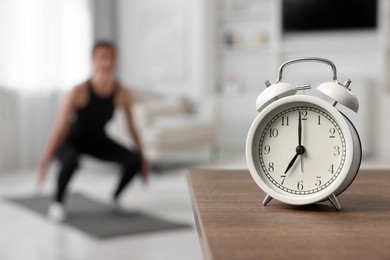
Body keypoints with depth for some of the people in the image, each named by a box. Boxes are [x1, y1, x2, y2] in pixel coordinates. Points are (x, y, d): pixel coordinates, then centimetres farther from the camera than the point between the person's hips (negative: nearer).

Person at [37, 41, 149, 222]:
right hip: (72, 140, -4)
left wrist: (142, 158, -2)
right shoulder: (79, 92, -29)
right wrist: (45, 160, -34)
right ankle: (57, 203, -12)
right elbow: (60, 128, -30)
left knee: (133, 161, -19)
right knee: (71, 161, -39)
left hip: (98, 141, 4)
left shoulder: (123, 94, -19)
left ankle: (115, 199, 8)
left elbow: (132, 127, -7)